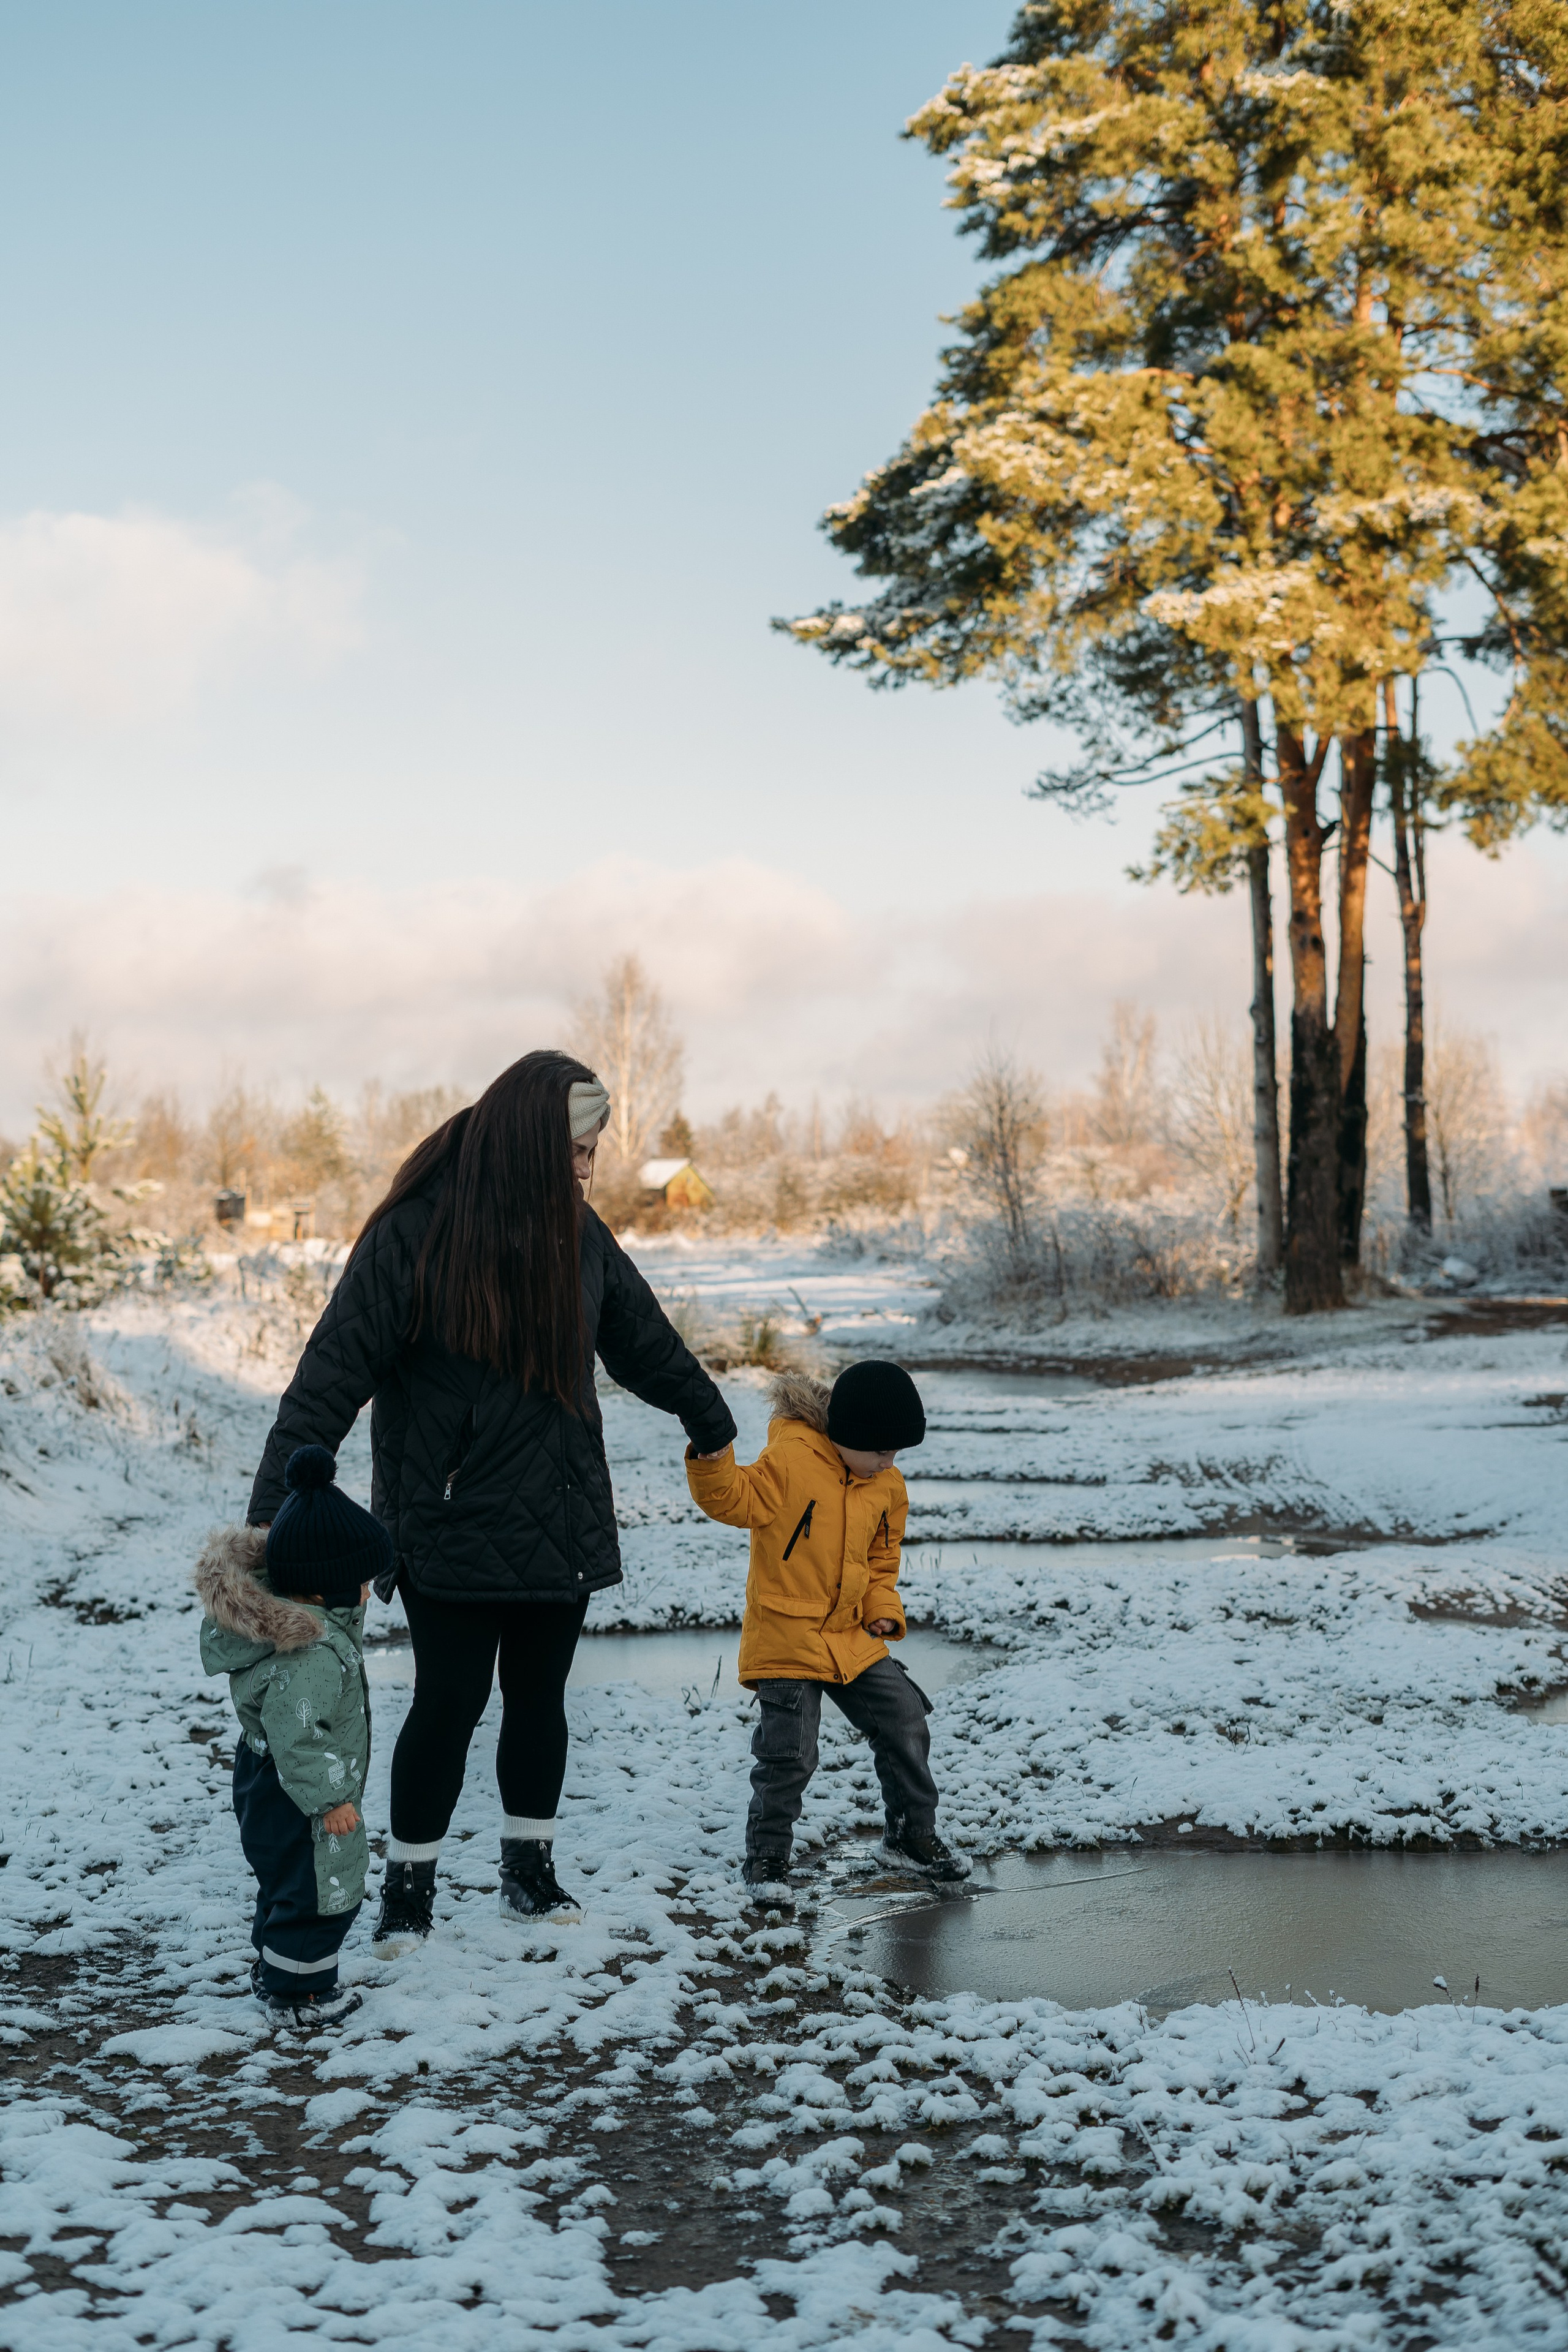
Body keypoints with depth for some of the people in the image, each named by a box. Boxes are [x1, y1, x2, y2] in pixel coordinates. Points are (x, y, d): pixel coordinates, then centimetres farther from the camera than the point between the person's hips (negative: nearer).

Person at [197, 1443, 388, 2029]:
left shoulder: (285, 1614, -1)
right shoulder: (310, 1652, -32)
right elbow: (296, 1735, -32)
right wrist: (328, 1799, -24)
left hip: (269, 1783, 11)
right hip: (296, 1800, -11)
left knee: (285, 1882, 26)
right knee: (319, 1891, 5)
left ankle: (272, 1969, 41)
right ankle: (296, 1995, 18)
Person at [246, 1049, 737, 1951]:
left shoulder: (577, 1234, 3)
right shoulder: (413, 1236, -14)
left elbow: (649, 1347, 18)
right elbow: (330, 1378, -16)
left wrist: (714, 1427, 30)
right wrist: (274, 1515, -22)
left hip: (560, 1523, 5)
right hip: (452, 1529, -5)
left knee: (540, 1697, 13)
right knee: (449, 1703, -2)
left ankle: (531, 1868, 28)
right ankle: (410, 1885, 16)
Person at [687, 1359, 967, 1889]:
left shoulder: (888, 1487, 7)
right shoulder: (789, 1461, -14)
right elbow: (737, 1501, -19)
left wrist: (884, 1609, 4)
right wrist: (713, 1463, -36)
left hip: (854, 1639, 6)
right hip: (787, 1640, -6)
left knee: (906, 1728, 8)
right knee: (789, 1756, -8)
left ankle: (913, 1835, 27)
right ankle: (767, 1855, 13)